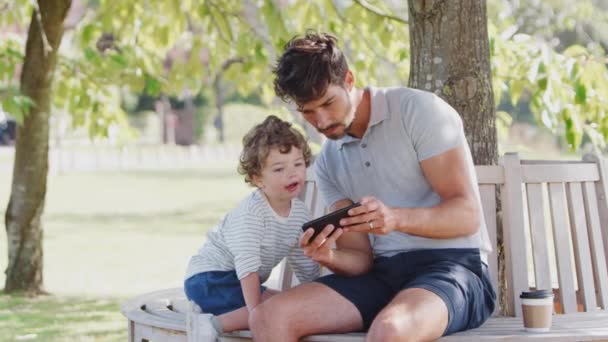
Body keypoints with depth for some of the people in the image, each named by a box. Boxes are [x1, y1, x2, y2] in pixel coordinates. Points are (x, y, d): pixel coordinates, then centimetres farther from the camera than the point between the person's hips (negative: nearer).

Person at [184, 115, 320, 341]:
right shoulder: (251, 212, -22)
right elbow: (247, 265, -28)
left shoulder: (300, 214, 2)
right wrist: (256, 312, -33)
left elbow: (306, 265, 12)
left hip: (237, 282, 9)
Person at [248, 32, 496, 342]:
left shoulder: (418, 111, -6)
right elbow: (362, 259, 9)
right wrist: (329, 257, -15)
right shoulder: (328, 164, 13)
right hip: (383, 273, 6)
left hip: (453, 263, -6)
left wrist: (396, 218, -30)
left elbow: (467, 215, -11)